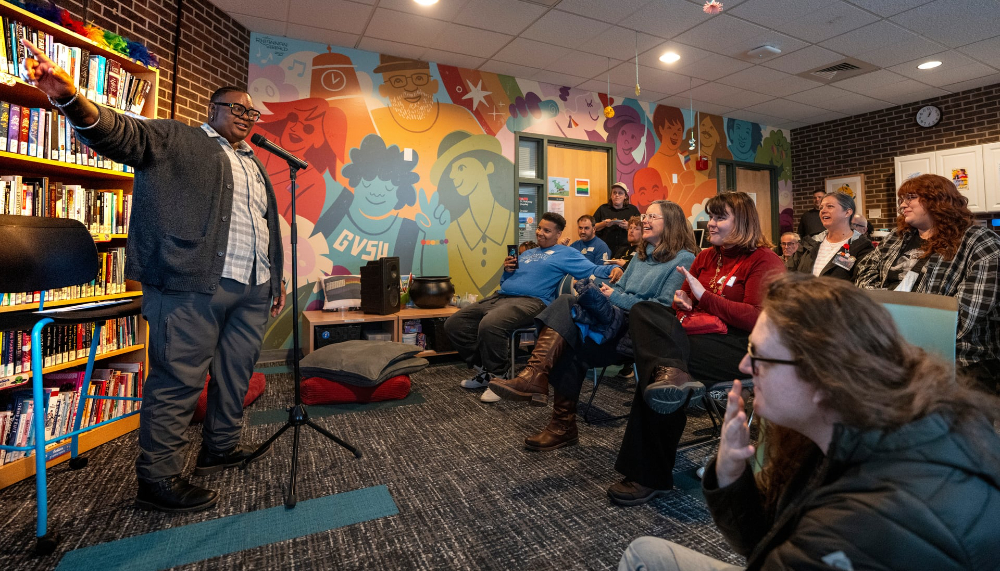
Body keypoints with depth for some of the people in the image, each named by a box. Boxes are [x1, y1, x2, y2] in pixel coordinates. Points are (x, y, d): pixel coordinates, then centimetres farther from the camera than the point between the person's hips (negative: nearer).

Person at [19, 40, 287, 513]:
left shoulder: (254, 163, 25)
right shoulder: (176, 139, 6)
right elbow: (122, 134, -12)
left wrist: (276, 280, 22)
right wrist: (69, 97, -33)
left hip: (251, 290, 7)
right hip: (192, 285, -7)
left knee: (236, 375, 16)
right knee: (179, 382, -2)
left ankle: (221, 447, 33)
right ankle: (157, 480, 11)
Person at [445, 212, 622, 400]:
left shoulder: (565, 254, 10)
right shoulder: (526, 254, 29)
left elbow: (592, 270, -3)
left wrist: (612, 269, -22)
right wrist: (507, 270, 11)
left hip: (531, 301, -8)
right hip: (498, 297, 8)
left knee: (489, 325, -37)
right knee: (454, 323, -3)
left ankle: (497, 377, -13)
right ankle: (484, 369, 9)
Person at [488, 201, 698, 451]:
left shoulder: (684, 259, -2)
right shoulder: (642, 255, 24)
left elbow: (666, 308, -12)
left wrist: (617, 298, -12)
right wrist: (599, 291, -1)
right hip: (617, 319, 7)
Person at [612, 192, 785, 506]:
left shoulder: (764, 260, 1)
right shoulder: (706, 257, 21)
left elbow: (756, 318, -11)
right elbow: (684, 302, 28)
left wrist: (704, 297, -13)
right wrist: (682, 302, 3)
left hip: (740, 347, -6)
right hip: (699, 336, 7)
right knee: (643, 310, -19)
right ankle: (671, 372, -46)